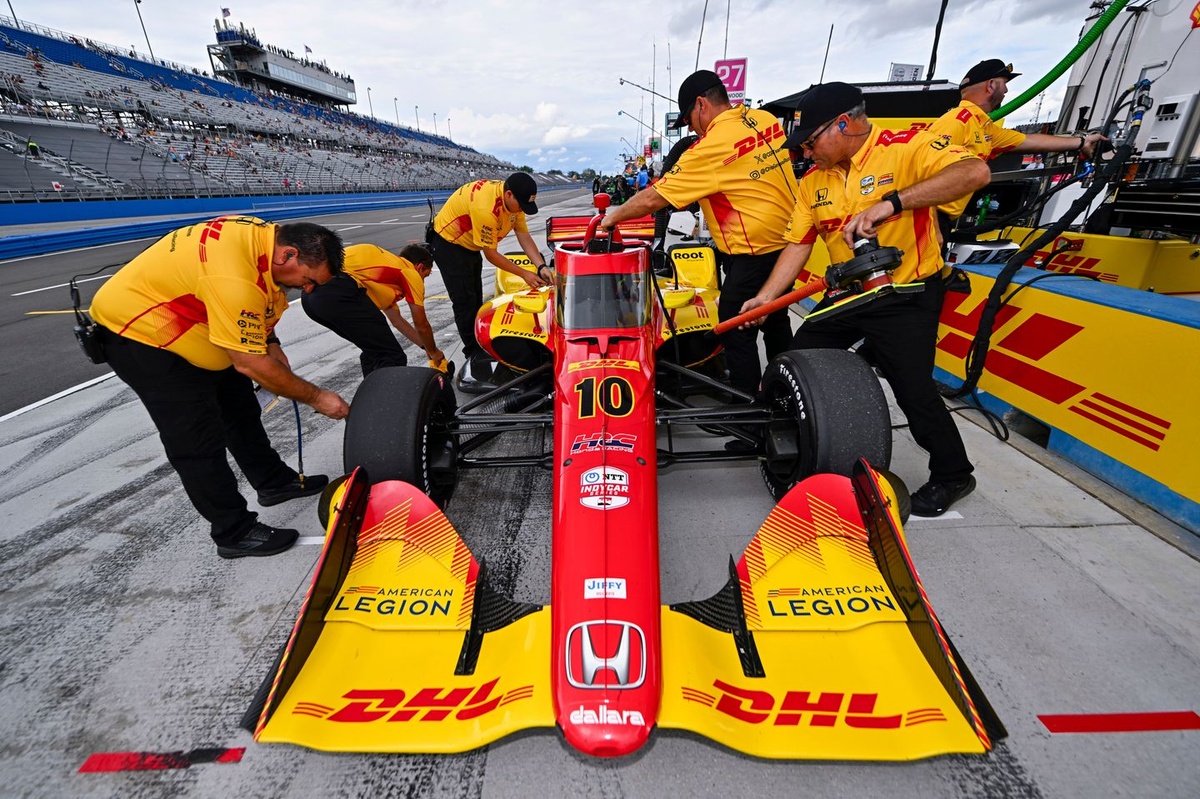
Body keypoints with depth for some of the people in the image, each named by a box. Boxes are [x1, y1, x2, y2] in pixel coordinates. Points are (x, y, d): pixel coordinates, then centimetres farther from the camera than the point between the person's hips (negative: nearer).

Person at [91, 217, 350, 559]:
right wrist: (316, 397, -22)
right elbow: (250, 364, -30)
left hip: (192, 326, 9)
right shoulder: (234, 278, -37)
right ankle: (235, 533, 5)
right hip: (136, 332, -9)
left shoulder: (267, 236, -11)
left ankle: (274, 480, 32)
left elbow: (259, 303, 8)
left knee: (240, 408, 16)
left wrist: (272, 345, -4)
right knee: (199, 441, -7)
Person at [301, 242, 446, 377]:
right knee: (393, 358, -1)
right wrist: (433, 352, 35)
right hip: (339, 293, -9)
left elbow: (398, 321, 42)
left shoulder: (387, 264, 36)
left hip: (310, 291, 10)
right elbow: (421, 325, 18)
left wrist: (425, 346, 48)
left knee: (374, 350, 24)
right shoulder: (411, 273, 14)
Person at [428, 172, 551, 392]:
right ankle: (474, 358, -6)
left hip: (470, 245, 9)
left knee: (476, 300, 10)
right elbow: (491, 255, -27)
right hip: (448, 243, -9)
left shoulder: (513, 199, -11)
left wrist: (541, 266, -21)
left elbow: (524, 237, -8)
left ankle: (478, 351, 18)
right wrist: (524, 274, -22)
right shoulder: (485, 207, -35)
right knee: (465, 302, -12)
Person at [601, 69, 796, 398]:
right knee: (775, 321, 22)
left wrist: (613, 216, -1)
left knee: (736, 331, 0)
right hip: (786, 241, 9)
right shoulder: (767, 120, 5)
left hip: (754, 252, -9)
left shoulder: (711, 147, -18)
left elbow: (653, 199, -15)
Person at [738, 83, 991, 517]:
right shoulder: (813, 181, 4)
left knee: (914, 390, -7)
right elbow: (798, 244, 2)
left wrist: (891, 202, -38)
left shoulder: (908, 147, -14)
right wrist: (765, 297, -7)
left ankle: (952, 474, 21)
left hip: (907, 296, -6)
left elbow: (975, 171, -28)